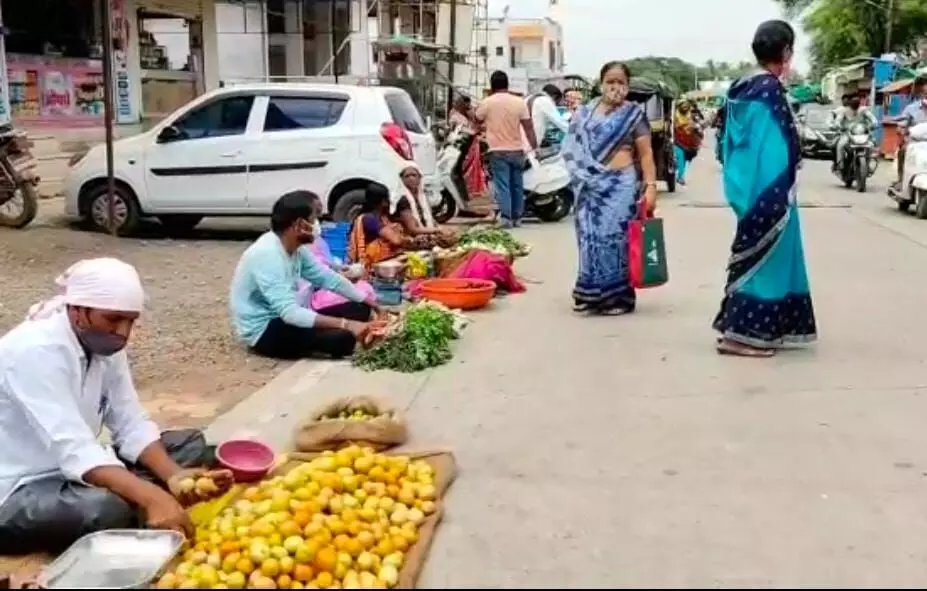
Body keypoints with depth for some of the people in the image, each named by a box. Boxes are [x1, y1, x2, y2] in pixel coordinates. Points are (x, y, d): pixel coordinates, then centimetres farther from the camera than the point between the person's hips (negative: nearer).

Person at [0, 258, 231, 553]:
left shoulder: (106, 343, -1)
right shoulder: (35, 351, -27)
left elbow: (132, 425, -4)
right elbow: (73, 449, -37)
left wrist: (173, 476, -23)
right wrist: (151, 496, -48)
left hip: (75, 469, 9)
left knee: (192, 446, 1)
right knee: (108, 507, -37)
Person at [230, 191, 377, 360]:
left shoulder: (296, 248, 0)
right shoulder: (267, 254, -28)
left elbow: (329, 278, 10)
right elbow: (290, 313, -35)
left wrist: (370, 302, 4)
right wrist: (346, 324, -39)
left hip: (282, 316, 9)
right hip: (263, 330, -9)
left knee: (360, 310, 2)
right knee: (342, 338, -30)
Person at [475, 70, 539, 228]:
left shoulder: (487, 102, -5)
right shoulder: (519, 102, 0)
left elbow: (477, 121, 10)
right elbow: (528, 128, -1)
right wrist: (535, 147, 3)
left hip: (498, 150, -2)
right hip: (516, 150, 2)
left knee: (502, 186, -3)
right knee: (517, 185, 12)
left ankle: (506, 217, -13)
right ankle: (517, 217, 18)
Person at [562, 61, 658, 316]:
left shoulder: (634, 114, 2)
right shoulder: (585, 112, 10)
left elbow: (646, 153, -3)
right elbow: (572, 147, 13)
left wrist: (650, 186, -12)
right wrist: (580, 175, -2)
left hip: (621, 185, -3)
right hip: (590, 186, 3)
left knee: (616, 237, -3)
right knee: (590, 237, 4)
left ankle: (617, 296, 5)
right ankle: (590, 294, 13)